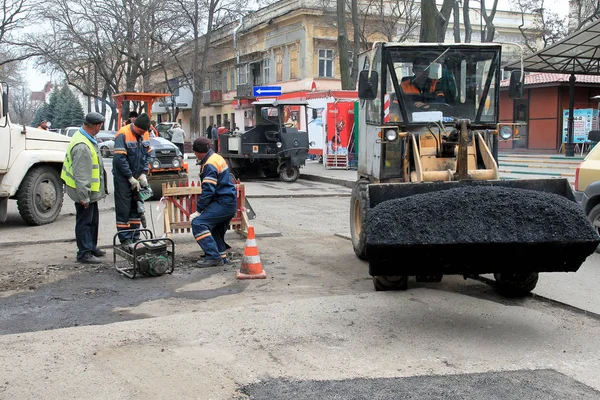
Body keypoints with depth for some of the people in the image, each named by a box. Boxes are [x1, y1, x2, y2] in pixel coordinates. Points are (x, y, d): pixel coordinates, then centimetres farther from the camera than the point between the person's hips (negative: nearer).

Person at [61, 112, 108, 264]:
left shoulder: (87, 138, 7)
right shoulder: (82, 146, -27)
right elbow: (80, 174, -28)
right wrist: (83, 196, -25)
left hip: (91, 191, 10)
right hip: (84, 191, -10)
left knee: (93, 220, 20)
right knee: (84, 222, -1)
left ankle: (92, 247, 33)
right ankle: (84, 253, 7)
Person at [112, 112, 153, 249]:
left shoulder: (145, 135, 5)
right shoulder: (123, 134, -16)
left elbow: (148, 155, 10)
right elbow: (119, 159, -19)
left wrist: (143, 174, -2)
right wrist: (131, 178, -17)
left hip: (138, 178, 7)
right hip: (123, 178, -6)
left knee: (137, 208, 10)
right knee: (124, 209, -4)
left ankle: (135, 238, 18)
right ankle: (125, 239, 1)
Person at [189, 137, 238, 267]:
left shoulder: (210, 165, -17)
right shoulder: (217, 158, 14)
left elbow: (208, 191, -22)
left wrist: (198, 211, -18)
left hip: (223, 203, -10)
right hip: (231, 203, 10)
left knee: (198, 223, -18)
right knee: (216, 231, 21)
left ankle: (213, 256, -21)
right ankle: (221, 256, 28)